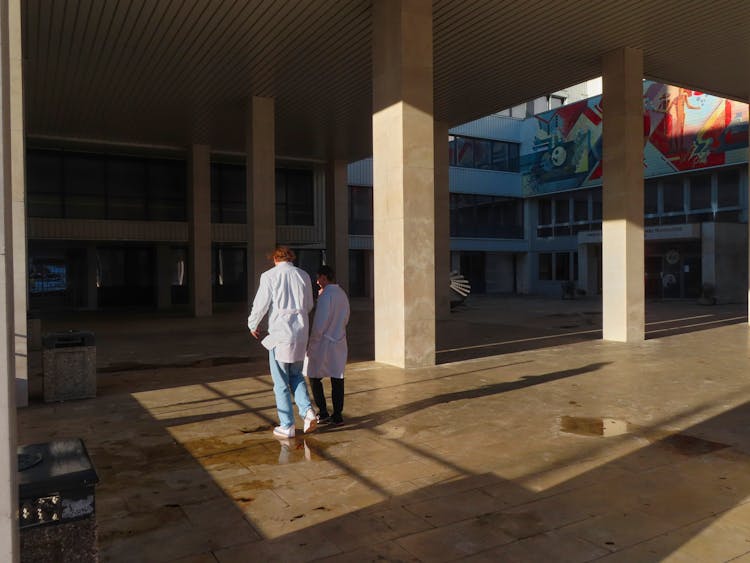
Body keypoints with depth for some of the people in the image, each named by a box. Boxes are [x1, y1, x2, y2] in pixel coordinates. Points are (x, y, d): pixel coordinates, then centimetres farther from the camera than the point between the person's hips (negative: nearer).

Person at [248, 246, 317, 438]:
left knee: (281, 381, 6)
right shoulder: (303, 275, 5)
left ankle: (287, 426, 11)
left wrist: (252, 325, 10)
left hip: (280, 332, -4)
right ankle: (307, 410, 4)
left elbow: (260, 305, -7)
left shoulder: (269, 276, -7)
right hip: (301, 331, 4)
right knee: (296, 375, 22)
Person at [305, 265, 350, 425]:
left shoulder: (326, 295, -16)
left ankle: (323, 413, 10)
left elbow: (319, 323, -18)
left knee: (315, 377, 9)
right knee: (337, 379, 8)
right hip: (340, 343, 7)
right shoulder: (343, 294, 8)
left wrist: (311, 344, -9)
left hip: (324, 343, -7)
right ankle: (337, 415, 12)